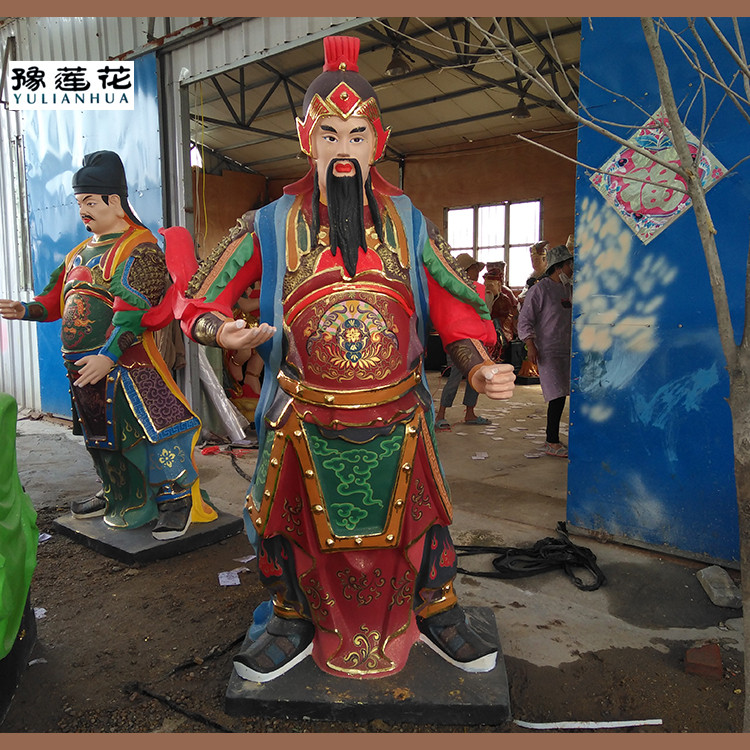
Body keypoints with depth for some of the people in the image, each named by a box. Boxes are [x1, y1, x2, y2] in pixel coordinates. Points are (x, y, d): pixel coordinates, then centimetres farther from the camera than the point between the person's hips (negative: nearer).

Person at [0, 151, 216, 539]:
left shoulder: (139, 248, -9)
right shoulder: (80, 251, 18)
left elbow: (133, 309, -20)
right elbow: (59, 299, 22)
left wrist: (108, 355, -28)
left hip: (125, 362, -9)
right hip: (82, 364, 9)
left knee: (147, 427, -11)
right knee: (100, 431, 18)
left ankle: (175, 498, 2)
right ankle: (115, 495, 35)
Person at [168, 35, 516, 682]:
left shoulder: (409, 224, 2)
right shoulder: (271, 226, -2)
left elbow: (454, 308, 3)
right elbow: (199, 306, 1)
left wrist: (479, 367, -15)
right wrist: (223, 332, -22)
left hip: (396, 420, 1)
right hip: (303, 421, 0)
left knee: (415, 523, 16)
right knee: (294, 529, 14)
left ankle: (436, 613, 44)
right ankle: (296, 623, 43)